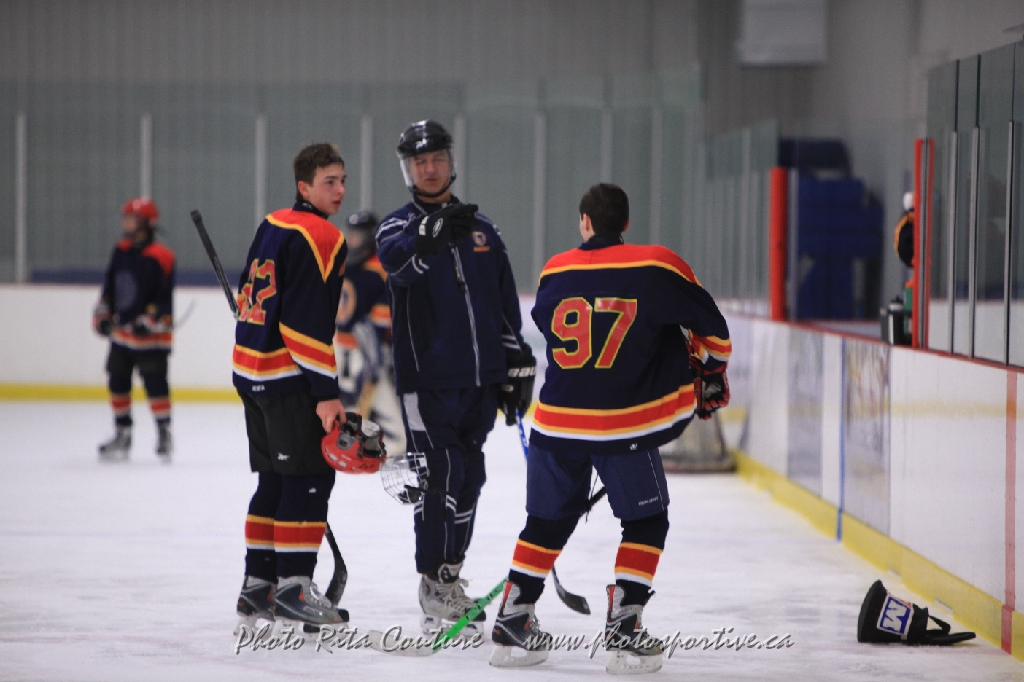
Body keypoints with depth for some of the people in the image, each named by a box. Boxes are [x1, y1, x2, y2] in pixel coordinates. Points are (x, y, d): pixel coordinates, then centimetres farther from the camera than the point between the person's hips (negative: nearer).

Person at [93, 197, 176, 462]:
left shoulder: (160, 257, -15)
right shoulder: (121, 251, 8)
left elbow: (164, 296, -18)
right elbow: (110, 287, 18)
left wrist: (149, 321, -23)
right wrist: (103, 313, 12)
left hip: (151, 336, -8)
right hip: (122, 332, 8)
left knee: (155, 385, -7)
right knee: (118, 383, 11)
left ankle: (164, 433, 5)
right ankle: (122, 435, 22)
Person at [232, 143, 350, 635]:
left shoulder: (272, 225, 13)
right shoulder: (321, 238, -15)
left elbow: (250, 296, 20)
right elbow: (310, 322, -21)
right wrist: (326, 392, -19)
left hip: (252, 368, 9)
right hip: (290, 375, -9)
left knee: (276, 479, 15)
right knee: (309, 478, -5)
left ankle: (257, 587, 17)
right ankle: (292, 588, -6)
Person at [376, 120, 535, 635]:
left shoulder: (480, 229, 14)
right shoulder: (399, 226, -1)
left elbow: (505, 303, 17)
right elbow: (394, 261, -27)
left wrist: (517, 366, 13)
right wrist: (431, 233, -46)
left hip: (480, 380, 5)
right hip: (427, 380, -5)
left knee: (469, 478, 11)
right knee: (439, 477, -10)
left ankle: (450, 575, 24)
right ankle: (433, 585, -1)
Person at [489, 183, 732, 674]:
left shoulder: (554, 273, 4)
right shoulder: (656, 268, -7)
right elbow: (709, 324, -1)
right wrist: (712, 374, 18)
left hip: (556, 421, 4)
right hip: (626, 425, -4)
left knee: (548, 521, 17)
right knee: (646, 522, 11)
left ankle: (511, 626, 18)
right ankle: (622, 631, 3)